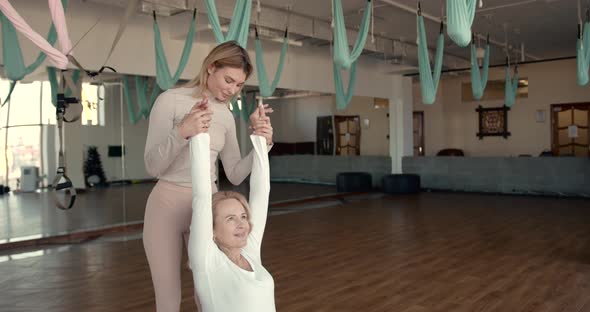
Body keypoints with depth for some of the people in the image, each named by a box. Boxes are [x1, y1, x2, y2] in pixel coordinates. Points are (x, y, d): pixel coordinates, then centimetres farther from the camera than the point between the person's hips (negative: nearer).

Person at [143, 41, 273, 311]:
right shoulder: (170, 101, -9)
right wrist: (182, 133, -30)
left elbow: (235, 175, 6)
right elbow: (153, 166, -14)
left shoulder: (226, 116, 6)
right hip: (167, 205, -4)